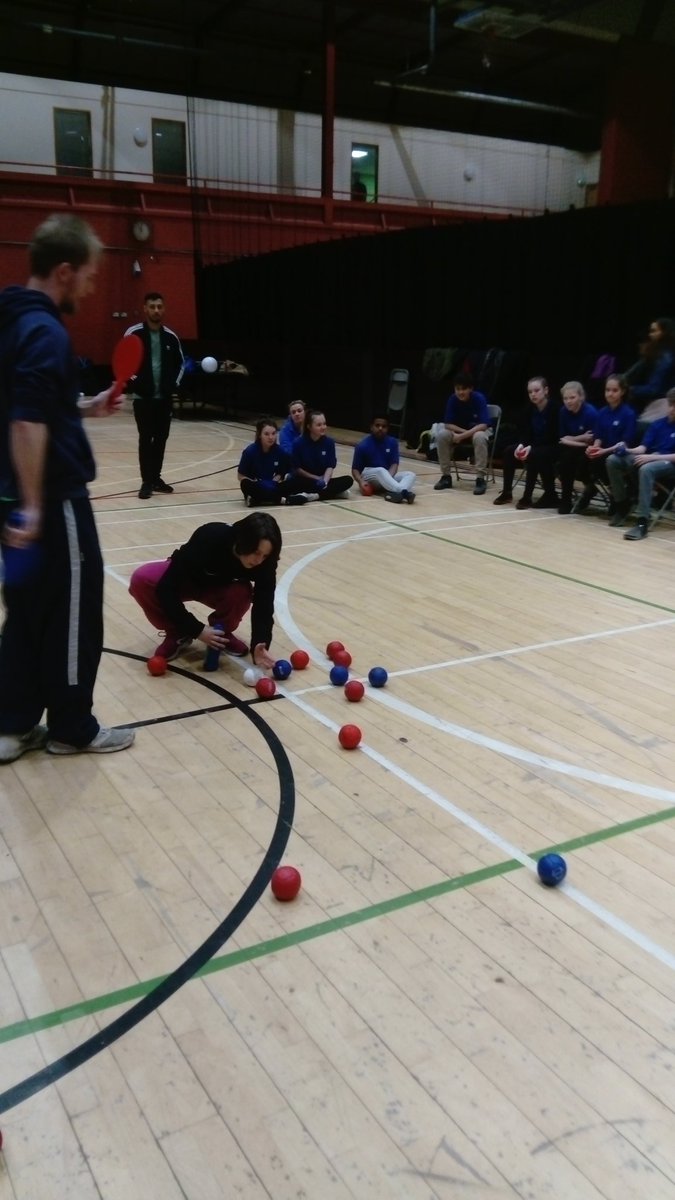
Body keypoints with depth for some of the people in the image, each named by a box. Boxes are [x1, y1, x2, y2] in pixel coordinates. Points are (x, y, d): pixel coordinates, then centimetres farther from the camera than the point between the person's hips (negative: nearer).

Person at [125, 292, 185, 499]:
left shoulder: (170, 336, 7)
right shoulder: (134, 333, -4)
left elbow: (180, 363, 18)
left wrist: (174, 383, 5)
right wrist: (135, 380, -14)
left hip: (165, 397, 4)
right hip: (143, 397, -4)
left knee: (161, 438, 8)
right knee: (145, 439, -3)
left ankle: (156, 478, 20)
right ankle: (146, 481, 3)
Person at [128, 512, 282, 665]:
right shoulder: (209, 538, -39)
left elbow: (263, 605, -31)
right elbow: (166, 588, -35)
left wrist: (260, 644, -51)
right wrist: (197, 629, -37)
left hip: (220, 587, 2)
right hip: (185, 579, -1)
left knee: (242, 593, -33)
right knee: (140, 579, -31)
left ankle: (222, 632, -1)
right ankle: (178, 634, -9)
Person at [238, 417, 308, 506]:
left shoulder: (279, 451, -5)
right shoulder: (250, 451, -13)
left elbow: (282, 473, 9)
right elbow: (240, 476, -7)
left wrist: (279, 477, -13)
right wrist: (256, 482, -19)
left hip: (272, 486, 3)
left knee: (295, 482, -20)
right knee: (246, 484, -37)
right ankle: (282, 499, -29)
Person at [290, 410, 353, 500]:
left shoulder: (329, 442, 0)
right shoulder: (298, 443, -9)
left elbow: (330, 466, -3)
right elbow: (297, 469, -7)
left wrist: (324, 481, -23)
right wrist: (317, 479, -12)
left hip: (323, 480, 3)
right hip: (305, 481, -3)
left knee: (348, 480, -20)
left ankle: (316, 495, -33)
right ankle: (334, 491, -26)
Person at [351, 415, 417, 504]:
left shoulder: (392, 442, 2)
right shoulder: (363, 445, -7)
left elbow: (394, 464, -5)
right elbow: (355, 469, -6)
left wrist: (388, 478, -26)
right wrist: (361, 481, -27)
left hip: (388, 475, 4)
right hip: (368, 477, -4)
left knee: (410, 474, -19)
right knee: (381, 470, -36)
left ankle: (395, 493, -52)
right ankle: (403, 492, -59)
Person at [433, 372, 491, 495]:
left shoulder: (479, 398, -24)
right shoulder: (452, 399, -15)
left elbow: (483, 425, -30)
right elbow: (447, 424, -14)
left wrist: (462, 436, -36)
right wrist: (464, 431, -28)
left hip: (478, 430, -3)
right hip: (459, 430, 3)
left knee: (479, 437, -38)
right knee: (441, 434, -24)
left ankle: (480, 479, -30)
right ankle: (446, 476, -14)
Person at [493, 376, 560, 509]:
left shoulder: (554, 408, -18)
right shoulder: (531, 409, 3)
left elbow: (553, 437, -22)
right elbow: (527, 433, 2)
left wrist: (531, 447, -30)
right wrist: (522, 445, -20)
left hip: (552, 448, -7)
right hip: (534, 447, 7)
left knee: (533, 455, -34)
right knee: (509, 451, -11)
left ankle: (527, 497, -28)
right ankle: (506, 492, -3)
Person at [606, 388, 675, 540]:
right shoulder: (657, 425, 16)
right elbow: (643, 448, 8)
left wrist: (652, 457, -21)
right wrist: (625, 450, -12)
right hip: (650, 459, 6)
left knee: (646, 469, -40)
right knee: (613, 460, -14)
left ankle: (642, 522, -43)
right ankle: (623, 504, -1)